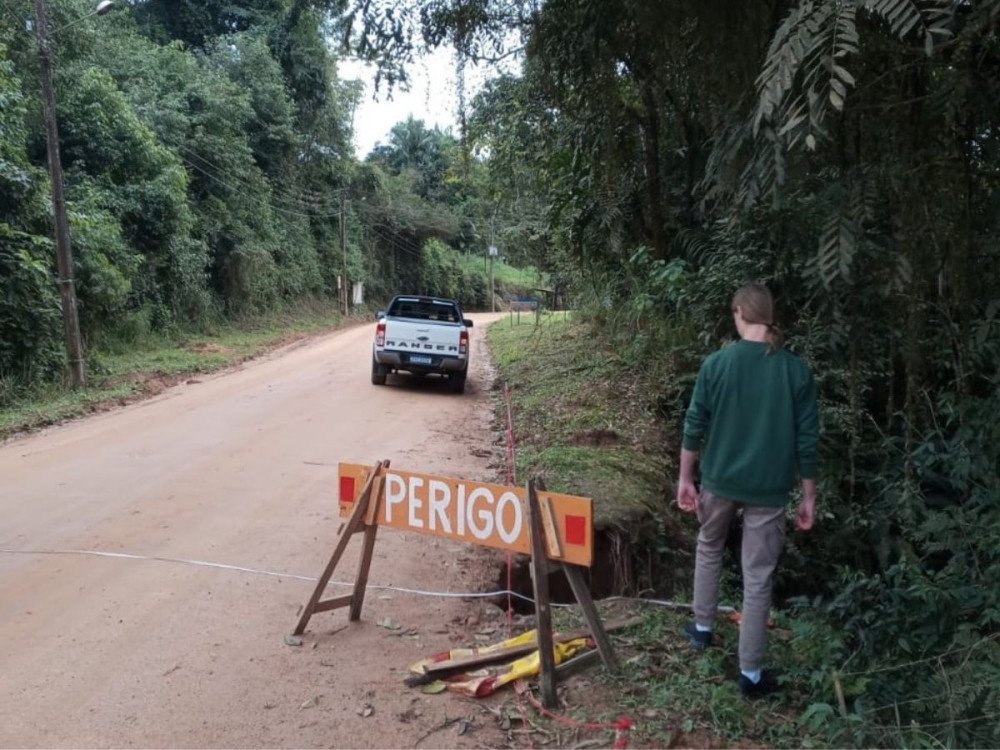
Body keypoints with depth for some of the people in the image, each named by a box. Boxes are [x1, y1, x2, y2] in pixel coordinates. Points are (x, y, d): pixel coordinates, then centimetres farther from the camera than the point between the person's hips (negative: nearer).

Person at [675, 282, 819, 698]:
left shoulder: (717, 363, -9)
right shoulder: (796, 371, -6)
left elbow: (695, 426, -5)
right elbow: (807, 440, -3)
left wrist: (685, 478, 6)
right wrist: (809, 496, 6)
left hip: (719, 480, 0)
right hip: (769, 489, 0)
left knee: (709, 549, 26)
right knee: (758, 577, 8)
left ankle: (702, 628, 39)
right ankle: (750, 672, 15)